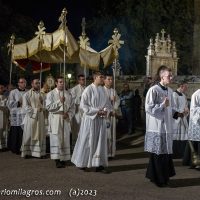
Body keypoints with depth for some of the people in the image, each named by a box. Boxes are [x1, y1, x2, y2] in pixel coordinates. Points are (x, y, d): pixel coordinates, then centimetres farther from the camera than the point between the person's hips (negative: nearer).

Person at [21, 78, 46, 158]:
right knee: (29, 135, 0)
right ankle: (27, 152, 7)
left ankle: (39, 152, 9)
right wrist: (35, 110, -14)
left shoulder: (41, 94, 12)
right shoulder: (27, 94, -1)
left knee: (40, 134, 4)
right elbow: (25, 106, -8)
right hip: (30, 117, -4)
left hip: (40, 117, 4)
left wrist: (42, 108, -4)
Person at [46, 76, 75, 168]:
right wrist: (59, 101, -16)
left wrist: (69, 115, -7)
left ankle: (64, 159, 11)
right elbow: (48, 107, -9)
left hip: (65, 119, 3)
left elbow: (72, 107, 10)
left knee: (65, 139, 3)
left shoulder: (68, 94, 10)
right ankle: (57, 160, -5)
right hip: (55, 119, -3)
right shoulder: (51, 94, 2)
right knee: (56, 139, -7)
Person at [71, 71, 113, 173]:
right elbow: (83, 105, -12)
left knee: (101, 141, 6)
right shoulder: (88, 89, -10)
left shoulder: (103, 90, 8)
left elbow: (108, 104, 15)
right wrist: (96, 111, -17)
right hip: (90, 119, -6)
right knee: (87, 141, 3)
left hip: (101, 119, 6)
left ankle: (99, 164, 12)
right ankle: (82, 163, 19)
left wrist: (106, 110, -7)